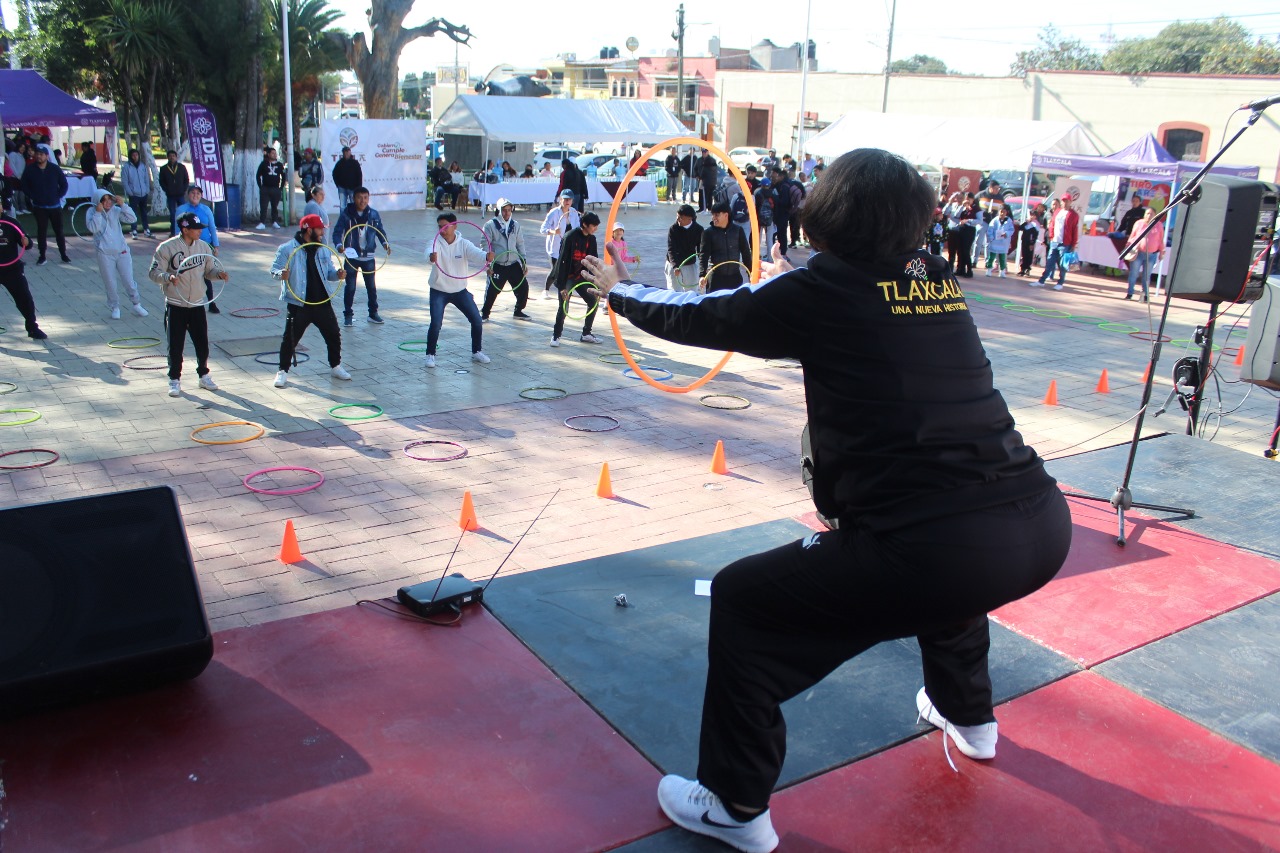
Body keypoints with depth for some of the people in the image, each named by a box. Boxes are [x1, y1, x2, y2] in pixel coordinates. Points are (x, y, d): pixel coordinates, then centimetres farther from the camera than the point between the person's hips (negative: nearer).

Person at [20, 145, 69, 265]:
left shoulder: (55, 169, -5)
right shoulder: (30, 170, -4)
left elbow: (64, 185, 4)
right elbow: (24, 185, 6)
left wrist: (58, 196, -4)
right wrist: (31, 197, -1)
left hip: (55, 206, 0)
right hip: (39, 207, 0)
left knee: (59, 230, 6)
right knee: (41, 231, 4)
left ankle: (63, 254, 16)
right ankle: (42, 256, 10)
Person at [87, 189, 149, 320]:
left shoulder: (116, 210, 0)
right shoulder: (92, 212, -4)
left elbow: (132, 219, -7)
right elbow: (93, 228, -17)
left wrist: (122, 205, -14)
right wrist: (98, 213, -22)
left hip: (122, 251, 1)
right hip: (105, 254, -1)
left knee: (129, 280, 6)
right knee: (110, 283, 7)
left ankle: (137, 304, 22)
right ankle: (115, 307, 21)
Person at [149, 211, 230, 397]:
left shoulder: (203, 246, 3)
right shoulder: (167, 248, -10)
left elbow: (209, 270, 12)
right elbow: (154, 273, -10)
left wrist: (219, 273, -10)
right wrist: (168, 277, -30)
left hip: (197, 305, 4)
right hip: (175, 306, -4)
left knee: (202, 343, 10)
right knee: (175, 346, 3)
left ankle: (204, 375, 28)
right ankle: (175, 380, 18)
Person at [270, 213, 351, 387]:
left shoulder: (323, 250, 9)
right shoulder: (287, 249, -7)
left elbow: (329, 271, 16)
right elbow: (274, 270, -6)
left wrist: (337, 274, -7)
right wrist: (281, 274, -29)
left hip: (322, 302, 5)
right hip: (298, 304, -4)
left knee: (333, 335, 11)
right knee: (290, 338, 0)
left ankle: (336, 366, 29)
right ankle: (283, 371, 14)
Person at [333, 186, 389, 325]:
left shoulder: (373, 214, 0)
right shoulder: (346, 214, -8)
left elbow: (380, 230, 8)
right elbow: (337, 232, -9)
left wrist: (385, 243, -10)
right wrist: (339, 245, -27)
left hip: (368, 257, 2)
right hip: (351, 256, -2)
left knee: (371, 286, 11)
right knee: (350, 287, 3)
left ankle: (373, 313, 24)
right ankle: (348, 315, 15)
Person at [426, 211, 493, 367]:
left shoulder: (463, 244, -7)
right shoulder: (436, 243, -11)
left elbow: (476, 253, -25)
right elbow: (430, 252, -34)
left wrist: (487, 257, -49)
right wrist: (431, 256, -60)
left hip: (460, 290, 3)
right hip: (439, 291, -2)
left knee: (477, 321, 3)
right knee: (436, 323, -15)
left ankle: (476, 352, 24)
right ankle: (430, 355, 4)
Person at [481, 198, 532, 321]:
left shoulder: (515, 225, 8)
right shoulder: (490, 225, -5)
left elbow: (520, 244, 13)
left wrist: (524, 262, 9)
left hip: (514, 264, 4)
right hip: (497, 266, -4)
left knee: (523, 287, 3)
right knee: (492, 290, -4)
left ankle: (518, 311, 23)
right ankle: (484, 313, 16)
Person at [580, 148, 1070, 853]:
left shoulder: (820, 289, -4)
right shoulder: (935, 279, 13)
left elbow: (694, 318, 7)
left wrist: (619, 290, 26)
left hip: (940, 552, -7)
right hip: (1044, 527, 8)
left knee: (741, 599, 10)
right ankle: (967, 716, 60)